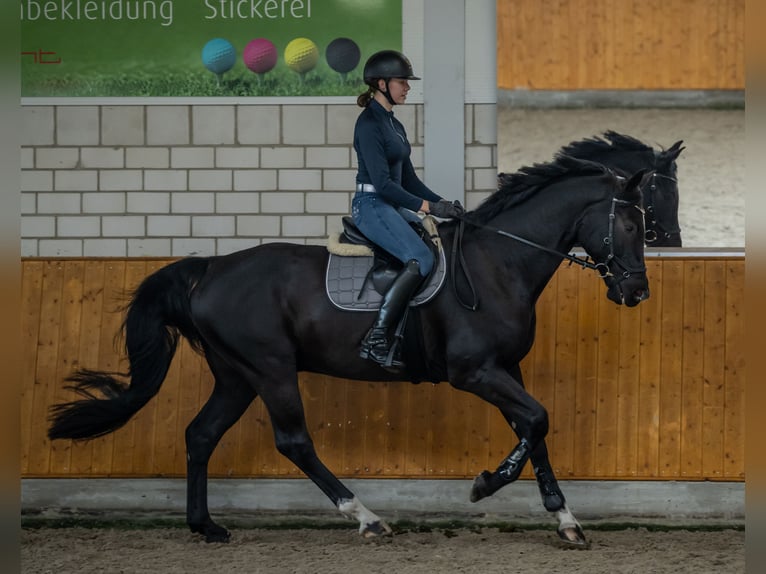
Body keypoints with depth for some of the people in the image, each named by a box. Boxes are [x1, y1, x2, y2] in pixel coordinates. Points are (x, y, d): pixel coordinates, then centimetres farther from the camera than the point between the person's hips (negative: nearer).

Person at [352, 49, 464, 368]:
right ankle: (377, 339, -27)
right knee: (421, 259, -26)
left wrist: (442, 203, 7)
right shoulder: (369, 123, -12)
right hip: (371, 206, -10)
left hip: (393, 207, 10)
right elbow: (382, 181, -19)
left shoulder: (394, 125, 18)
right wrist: (427, 207, -21)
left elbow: (408, 179, 20)